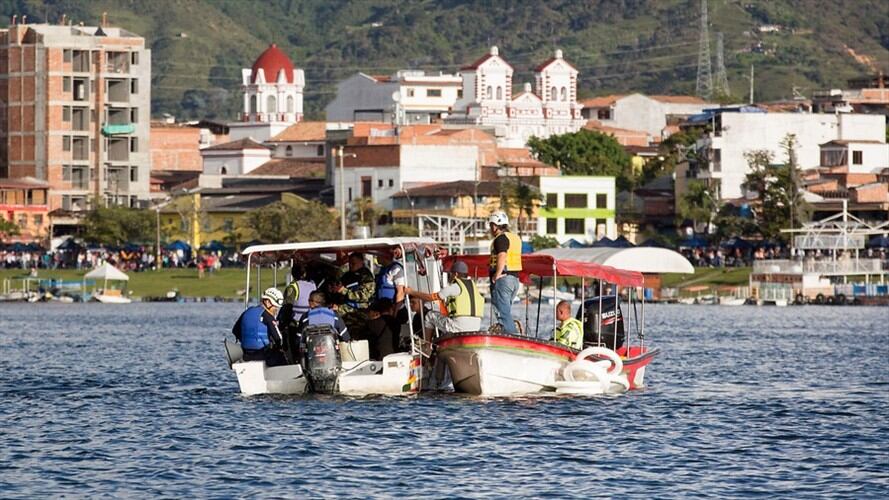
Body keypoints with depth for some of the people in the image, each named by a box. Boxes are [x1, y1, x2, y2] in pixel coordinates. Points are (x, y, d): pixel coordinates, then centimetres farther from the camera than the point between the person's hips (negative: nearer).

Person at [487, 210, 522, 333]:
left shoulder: (501, 238, -11)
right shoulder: (515, 238, 18)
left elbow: (502, 257, -23)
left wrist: (496, 276, -21)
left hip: (503, 278, -9)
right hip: (515, 278, 9)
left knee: (503, 311, -9)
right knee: (506, 311, 17)